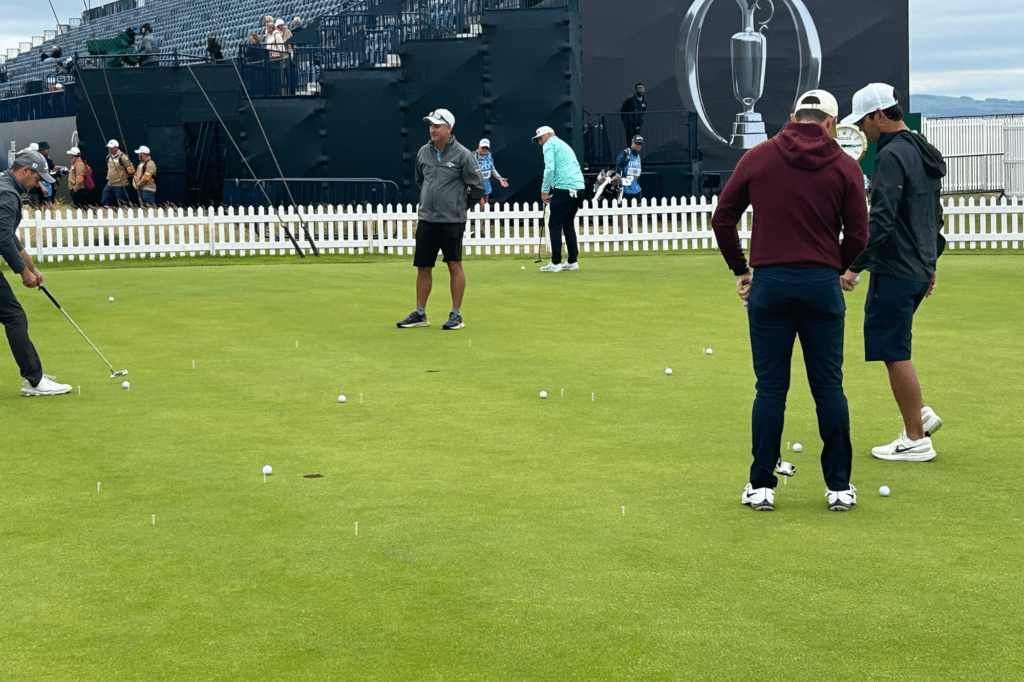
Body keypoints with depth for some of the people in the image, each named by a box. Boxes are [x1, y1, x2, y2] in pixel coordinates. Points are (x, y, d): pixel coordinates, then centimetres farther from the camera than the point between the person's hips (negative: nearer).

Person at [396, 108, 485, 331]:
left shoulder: (462, 155, -7)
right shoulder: (423, 152, 8)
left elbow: (477, 187, -3)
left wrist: (460, 204, 6)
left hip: (452, 221, -5)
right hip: (426, 219, 5)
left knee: (454, 265, -2)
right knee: (423, 267, 6)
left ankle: (456, 315, 4)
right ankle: (419, 314, 14)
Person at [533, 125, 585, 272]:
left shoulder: (549, 144, 2)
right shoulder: (565, 145, 28)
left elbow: (550, 169, -12)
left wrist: (544, 191, -5)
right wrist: (554, 193, 24)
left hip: (564, 187, -8)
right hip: (578, 187, 8)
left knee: (555, 225, -5)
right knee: (568, 224, 16)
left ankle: (555, 263, -8)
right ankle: (573, 261, 15)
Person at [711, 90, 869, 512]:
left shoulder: (757, 158, 4)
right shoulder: (844, 166, 3)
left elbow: (722, 219, 6)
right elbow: (858, 235, 1)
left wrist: (740, 270, 15)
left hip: (769, 284, 0)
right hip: (822, 285, 0)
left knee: (770, 387, 4)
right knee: (829, 387, 6)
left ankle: (761, 485, 7)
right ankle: (839, 485, 10)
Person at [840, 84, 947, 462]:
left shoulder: (892, 155, -16)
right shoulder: (923, 153, 15)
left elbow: (881, 219, -24)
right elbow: (934, 215, 22)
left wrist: (854, 266, -21)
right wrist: (930, 263, 28)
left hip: (895, 271, -10)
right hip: (918, 268, 10)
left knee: (894, 352, -3)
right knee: (891, 345, 21)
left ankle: (916, 440, 2)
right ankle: (919, 413, 20)